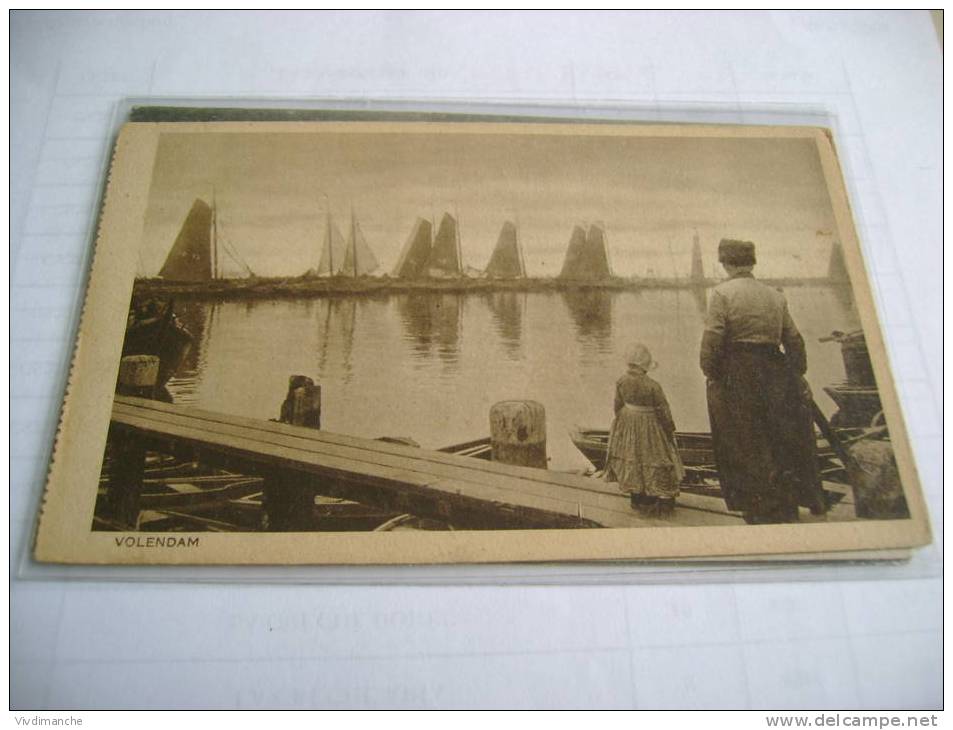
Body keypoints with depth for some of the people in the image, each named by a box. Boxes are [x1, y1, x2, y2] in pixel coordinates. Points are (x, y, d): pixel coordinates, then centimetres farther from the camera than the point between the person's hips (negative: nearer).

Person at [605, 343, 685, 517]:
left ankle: (637, 499, 29)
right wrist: (670, 429, 0)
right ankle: (660, 502, 21)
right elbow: (663, 410, -14)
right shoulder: (652, 387, -24)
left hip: (627, 426, 5)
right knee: (652, 462, 9)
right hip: (649, 428, -4)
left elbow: (618, 406, 1)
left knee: (632, 462, 17)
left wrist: (621, 422, 17)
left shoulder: (621, 382, -11)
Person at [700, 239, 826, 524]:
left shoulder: (722, 293, -7)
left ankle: (762, 511, 10)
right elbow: (794, 341, 10)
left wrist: (710, 373, -5)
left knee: (747, 449, 4)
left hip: (735, 380, -5)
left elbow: (712, 340, -15)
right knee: (781, 443, 17)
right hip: (773, 377, 5)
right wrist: (797, 377, 17)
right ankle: (786, 509, 27)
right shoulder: (775, 296, 9)